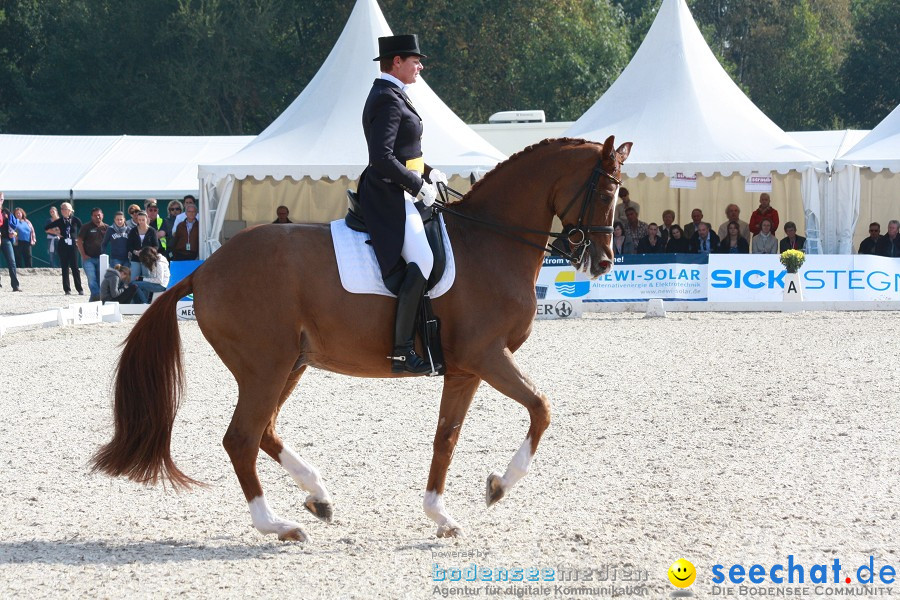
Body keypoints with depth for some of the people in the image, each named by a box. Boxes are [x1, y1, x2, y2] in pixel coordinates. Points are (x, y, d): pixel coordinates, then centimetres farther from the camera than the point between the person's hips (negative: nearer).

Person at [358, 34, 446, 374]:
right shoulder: (388, 100, -16)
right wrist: (419, 185, -19)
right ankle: (402, 352, -25)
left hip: (397, 194, 11)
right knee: (421, 262, -23)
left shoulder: (388, 95, 18)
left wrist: (428, 173, 15)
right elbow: (382, 158, -25)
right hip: (390, 195, -11)